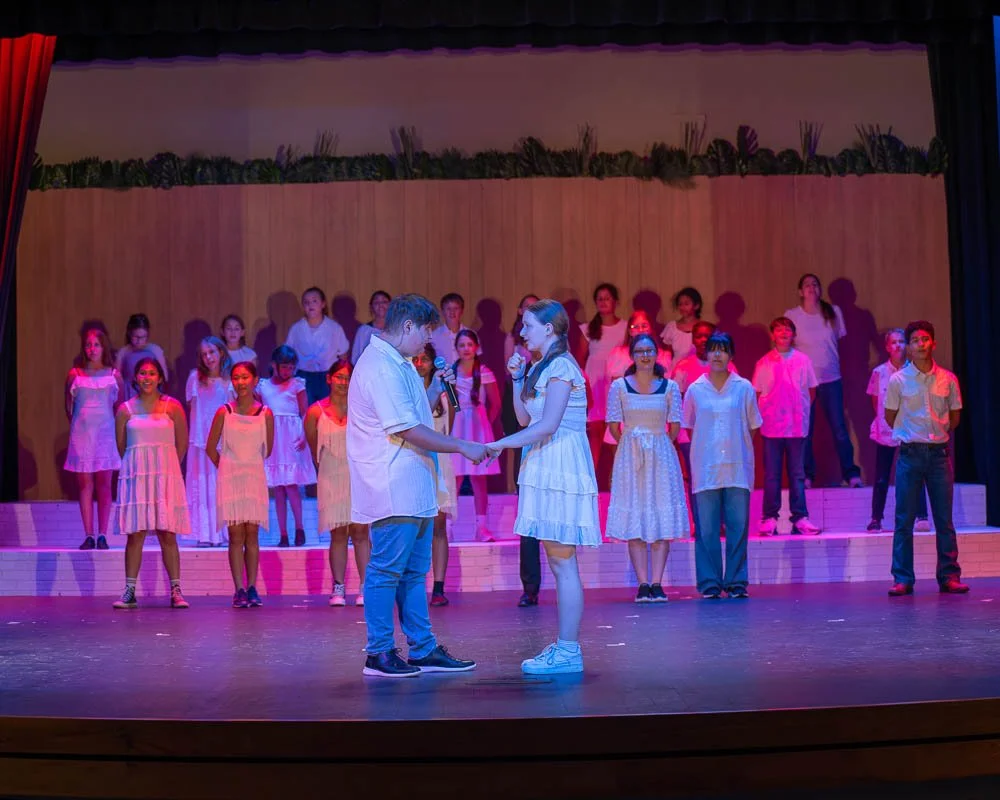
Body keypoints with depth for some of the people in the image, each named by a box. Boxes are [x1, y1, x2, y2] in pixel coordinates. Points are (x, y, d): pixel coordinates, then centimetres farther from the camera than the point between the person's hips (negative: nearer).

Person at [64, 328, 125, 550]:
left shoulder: (114, 375, 5)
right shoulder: (75, 375, 5)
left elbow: (121, 406, 9)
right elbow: (68, 406, 12)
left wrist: (116, 427, 4)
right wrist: (77, 424, 9)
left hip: (106, 434, 0)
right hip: (81, 435, 0)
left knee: (104, 484, -2)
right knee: (85, 484, -1)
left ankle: (102, 535, 1)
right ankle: (88, 536, 1)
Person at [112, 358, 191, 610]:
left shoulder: (172, 407, 2)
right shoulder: (125, 410, 4)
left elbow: (182, 442, 9)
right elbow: (121, 446, 12)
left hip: (165, 475, -1)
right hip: (136, 475, 1)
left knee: (167, 535, -1)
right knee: (135, 534, -1)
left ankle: (176, 591, 2)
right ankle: (129, 591, 3)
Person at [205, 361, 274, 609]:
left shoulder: (265, 414, 1)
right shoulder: (224, 412, -1)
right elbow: (211, 448, 9)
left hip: (255, 478, 1)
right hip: (230, 478, -1)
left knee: (252, 535, 1)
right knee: (236, 536, -2)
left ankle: (251, 588, 6)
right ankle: (239, 590, 1)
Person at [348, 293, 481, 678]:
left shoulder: (399, 364, 18)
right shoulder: (381, 367, -16)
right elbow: (409, 430, -20)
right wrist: (464, 447, -15)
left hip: (415, 489, 11)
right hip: (393, 490, -11)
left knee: (414, 572, 13)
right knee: (387, 571, -3)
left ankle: (424, 650, 18)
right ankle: (379, 653, 5)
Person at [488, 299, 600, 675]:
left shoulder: (561, 367, -12)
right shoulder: (543, 367, 18)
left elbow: (548, 425, -20)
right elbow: (525, 419, 19)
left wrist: (500, 444, -16)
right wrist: (517, 377, 11)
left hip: (560, 470, -10)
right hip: (545, 470, 10)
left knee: (562, 561, -8)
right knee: (558, 561, 10)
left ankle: (567, 650, -5)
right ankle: (566, 646, 15)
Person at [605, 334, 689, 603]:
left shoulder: (670, 387, 3)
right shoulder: (619, 386, 0)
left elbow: (675, 426, 5)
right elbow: (614, 426, 2)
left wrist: (657, 446, 10)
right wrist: (631, 446, 10)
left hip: (662, 456, 1)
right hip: (629, 458, -1)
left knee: (662, 520, -3)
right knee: (634, 521, -3)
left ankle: (656, 584, 0)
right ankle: (643, 584, -1)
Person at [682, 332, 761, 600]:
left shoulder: (744, 388, 5)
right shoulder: (695, 390, 6)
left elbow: (752, 427, 11)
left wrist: (741, 452, 6)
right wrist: (704, 450, 8)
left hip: (738, 467, 0)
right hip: (705, 468, 0)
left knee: (738, 526, 0)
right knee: (706, 528, -1)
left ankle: (736, 581, 8)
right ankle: (710, 583, 6)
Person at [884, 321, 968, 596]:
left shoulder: (948, 379, 3)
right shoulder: (898, 380, -2)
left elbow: (954, 417, 14)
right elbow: (890, 416, 9)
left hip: (939, 452, 2)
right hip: (910, 453, -1)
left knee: (945, 519, 4)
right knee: (904, 520, -1)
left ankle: (949, 577, 10)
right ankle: (903, 579, 3)